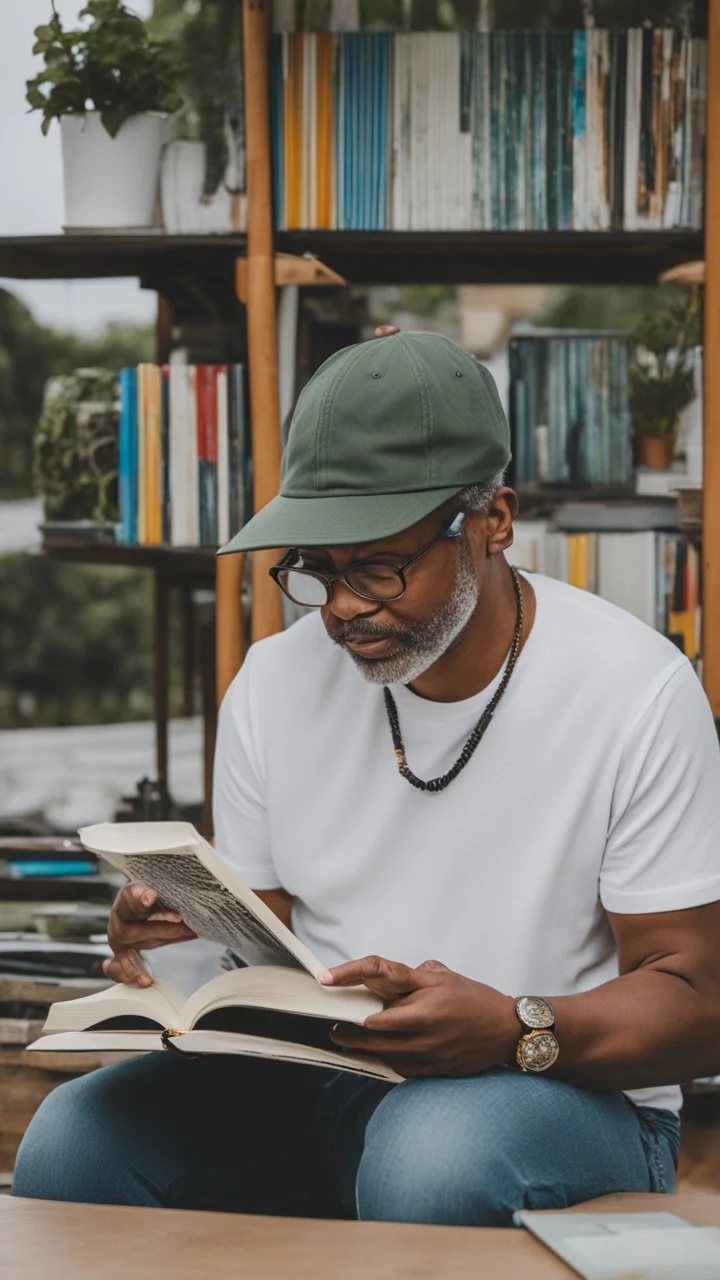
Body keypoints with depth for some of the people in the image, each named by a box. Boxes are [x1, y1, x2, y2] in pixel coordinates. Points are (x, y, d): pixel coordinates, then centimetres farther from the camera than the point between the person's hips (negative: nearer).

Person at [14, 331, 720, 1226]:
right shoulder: (273, 681, 4)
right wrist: (180, 943, -15)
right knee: (69, 1141, -23)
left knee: (430, 1160, -39)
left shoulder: (637, 691, -11)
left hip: (571, 1092, -4)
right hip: (313, 1084, 4)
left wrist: (517, 1030, -30)